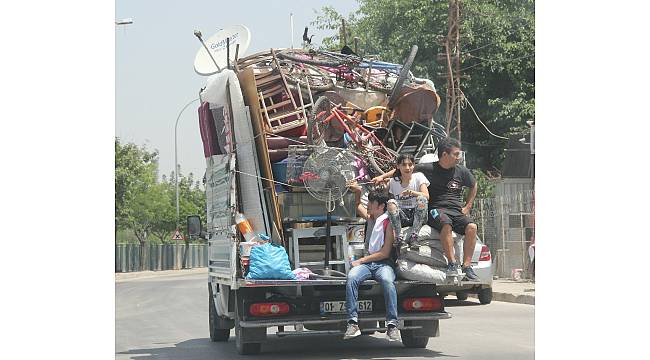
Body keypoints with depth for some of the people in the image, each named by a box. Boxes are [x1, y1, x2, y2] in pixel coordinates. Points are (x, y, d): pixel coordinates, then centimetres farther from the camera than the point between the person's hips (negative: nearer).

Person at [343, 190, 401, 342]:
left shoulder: (388, 223, -1)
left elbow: (385, 253, -7)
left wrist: (360, 261, -9)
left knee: (387, 281, -39)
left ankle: (392, 326, -40)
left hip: (383, 263, -5)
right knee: (352, 277, -30)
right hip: (366, 263, 5)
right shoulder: (369, 219, 19)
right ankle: (353, 323, -38)